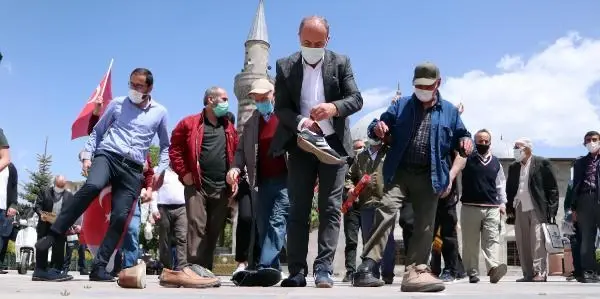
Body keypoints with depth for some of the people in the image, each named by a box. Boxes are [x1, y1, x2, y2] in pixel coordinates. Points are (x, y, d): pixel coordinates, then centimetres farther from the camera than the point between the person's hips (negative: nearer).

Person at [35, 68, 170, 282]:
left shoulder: (160, 112, 11)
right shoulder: (117, 104, 9)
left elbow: (166, 145, 20)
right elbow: (97, 132, 15)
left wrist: (160, 170, 8)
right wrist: (87, 155, 2)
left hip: (133, 168, 2)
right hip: (107, 155, -1)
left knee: (120, 218, -8)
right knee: (93, 186, -34)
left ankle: (99, 267, 0)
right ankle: (54, 234, -24)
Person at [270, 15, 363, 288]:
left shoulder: (341, 62, 4)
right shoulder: (285, 66, 5)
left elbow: (356, 99, -2)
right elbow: (280, 107, -1)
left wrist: (334, 107, -23)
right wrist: (300, 122, -21)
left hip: (334, 145, 0)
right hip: (300, 146, 1)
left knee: (330, 209, -3)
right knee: (298, 210, 1)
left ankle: (323, 269, -1)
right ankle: (297, 271, 4)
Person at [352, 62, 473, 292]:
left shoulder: (450, 111, 13)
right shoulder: (401, 105, 12)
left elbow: (461, 137, 18)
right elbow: (377, 128, 12)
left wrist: (466, 142, -8)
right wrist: (377, 129, -14)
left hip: (430, 176, 2)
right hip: (400, 172, -2)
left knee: (425, 224, 1)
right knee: (386, 210, -20)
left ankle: (415, 272, 6)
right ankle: (366, 267, -25)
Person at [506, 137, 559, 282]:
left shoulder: (542, 163, 0)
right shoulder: (513, 167, 15)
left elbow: (553, 187, -2)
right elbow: (509, 189, 18)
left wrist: (551, 209, -8)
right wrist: (509, 208, 8)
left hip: (538, 210, -5)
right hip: (520, 211, 5)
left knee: (538, 242, -8)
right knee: (523, 243, 3)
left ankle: (540, 273, -5)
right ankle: (528, 274, 8)